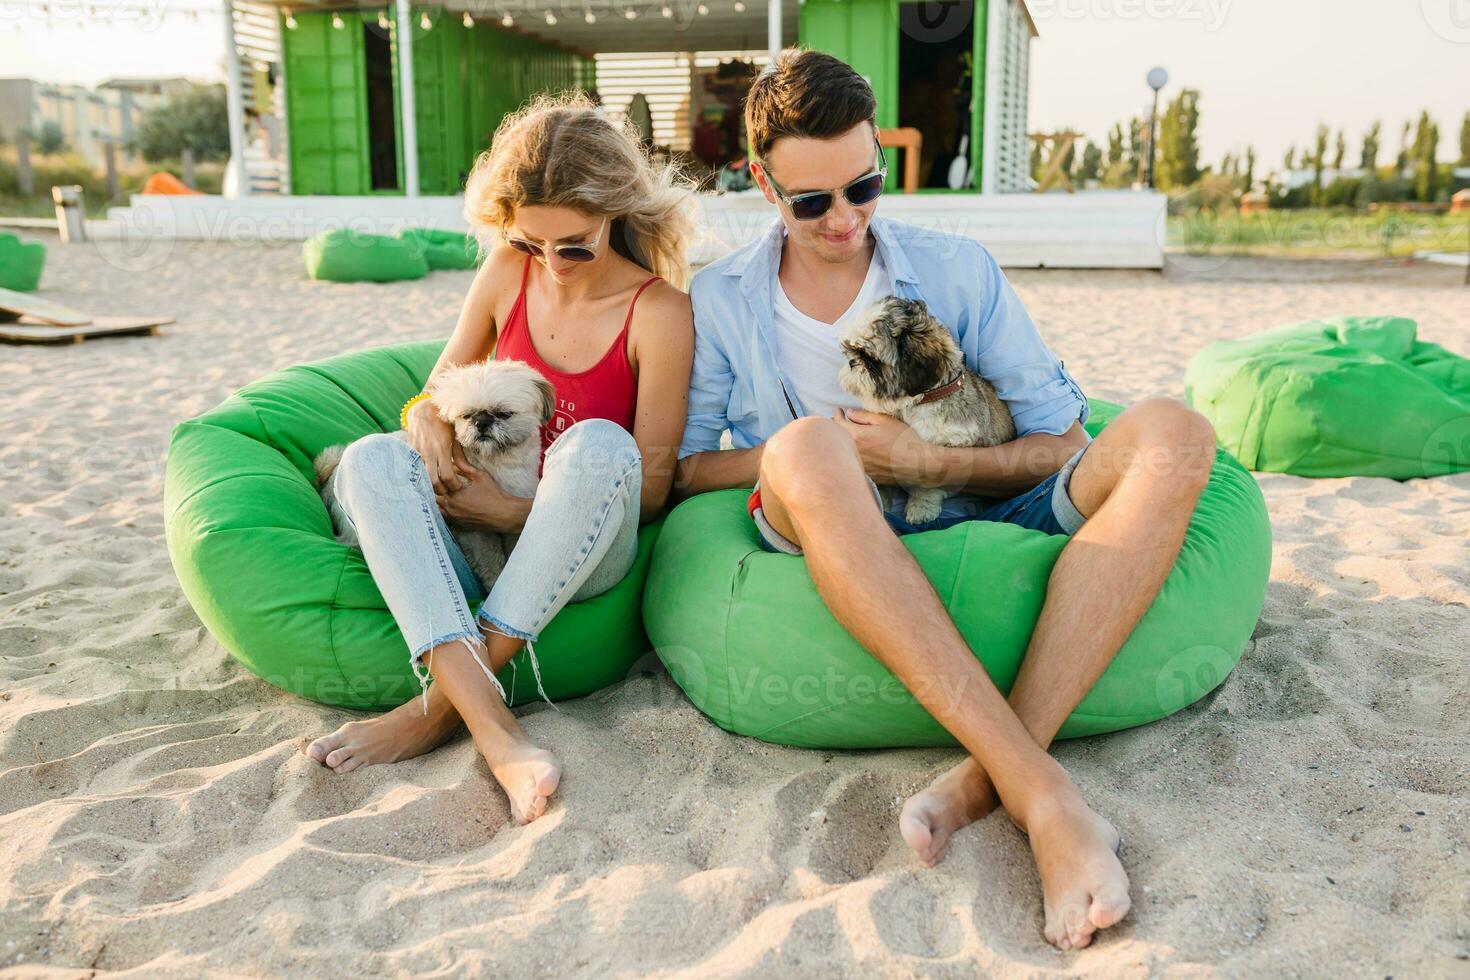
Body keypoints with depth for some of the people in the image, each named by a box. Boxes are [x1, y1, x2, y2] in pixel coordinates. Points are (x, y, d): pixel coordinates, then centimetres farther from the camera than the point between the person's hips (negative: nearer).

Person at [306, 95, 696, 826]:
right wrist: (428, 424, -11)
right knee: (372, 459, -24)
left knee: (598, 445, -34)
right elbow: (435, 395, 15)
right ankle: (490, 725, -42)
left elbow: (649, 491, -8)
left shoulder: (657, 312, -9)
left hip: (583, 552, -4)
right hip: (480, 534, 4)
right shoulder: (506, 273, 4)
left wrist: (510, 510, -16)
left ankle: (440, 705, -32)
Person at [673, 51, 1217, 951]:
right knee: (808, 449, -35)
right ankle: (1042, 793, -42)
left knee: (1171, 434, -21)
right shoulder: (721, 302, 10)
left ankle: (988, 774, -37)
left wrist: (924, 462, -8)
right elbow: (673, 469, 6)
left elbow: (1064, 448, 7)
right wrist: (803, 456, -8)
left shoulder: (959, 271, 10)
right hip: (826, 548, -2)